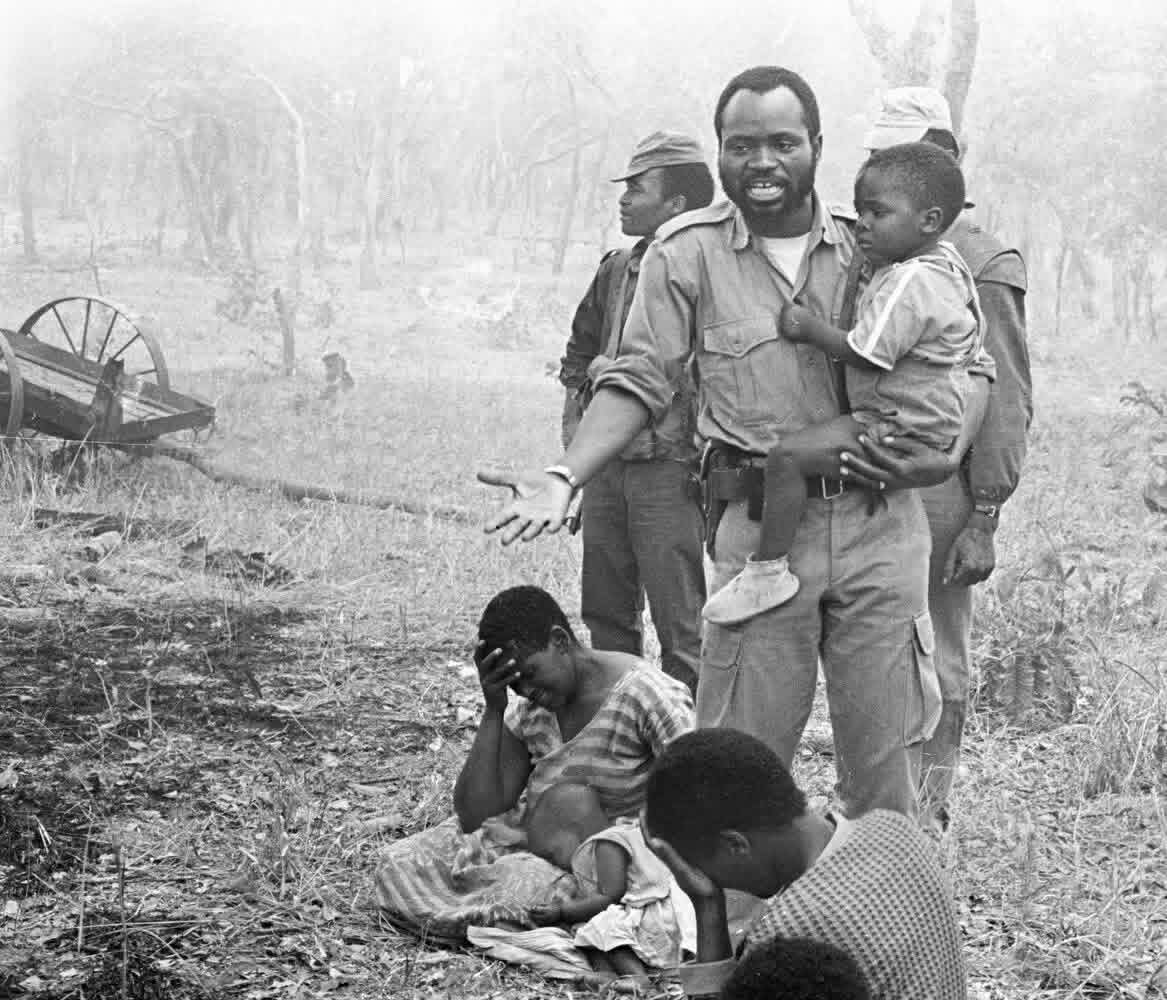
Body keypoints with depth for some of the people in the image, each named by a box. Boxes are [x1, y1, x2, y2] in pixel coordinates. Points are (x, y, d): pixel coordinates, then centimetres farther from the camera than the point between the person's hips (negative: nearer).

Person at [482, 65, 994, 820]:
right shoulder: (688, 252, 0)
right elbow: (639, 381, 0)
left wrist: (945, 458, -6)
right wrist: (565, 477, -14)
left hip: (880, 522, 2)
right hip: (761, 527, -1)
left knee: (886, 757, 9)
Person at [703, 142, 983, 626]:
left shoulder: (908, 283, -23)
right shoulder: (942, 261, 10)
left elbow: (863, 352, -24)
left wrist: (809, 327, -12)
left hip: (902, 428, -12)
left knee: (787, 454, -22)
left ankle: (768, 570, -17)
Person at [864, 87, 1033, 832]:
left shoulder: (984, 267, -5)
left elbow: (1006, 402, -7)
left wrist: (985, 519, -12)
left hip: (939, 491, -5)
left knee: (938, 665, 4)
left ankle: (927, 815, 14)